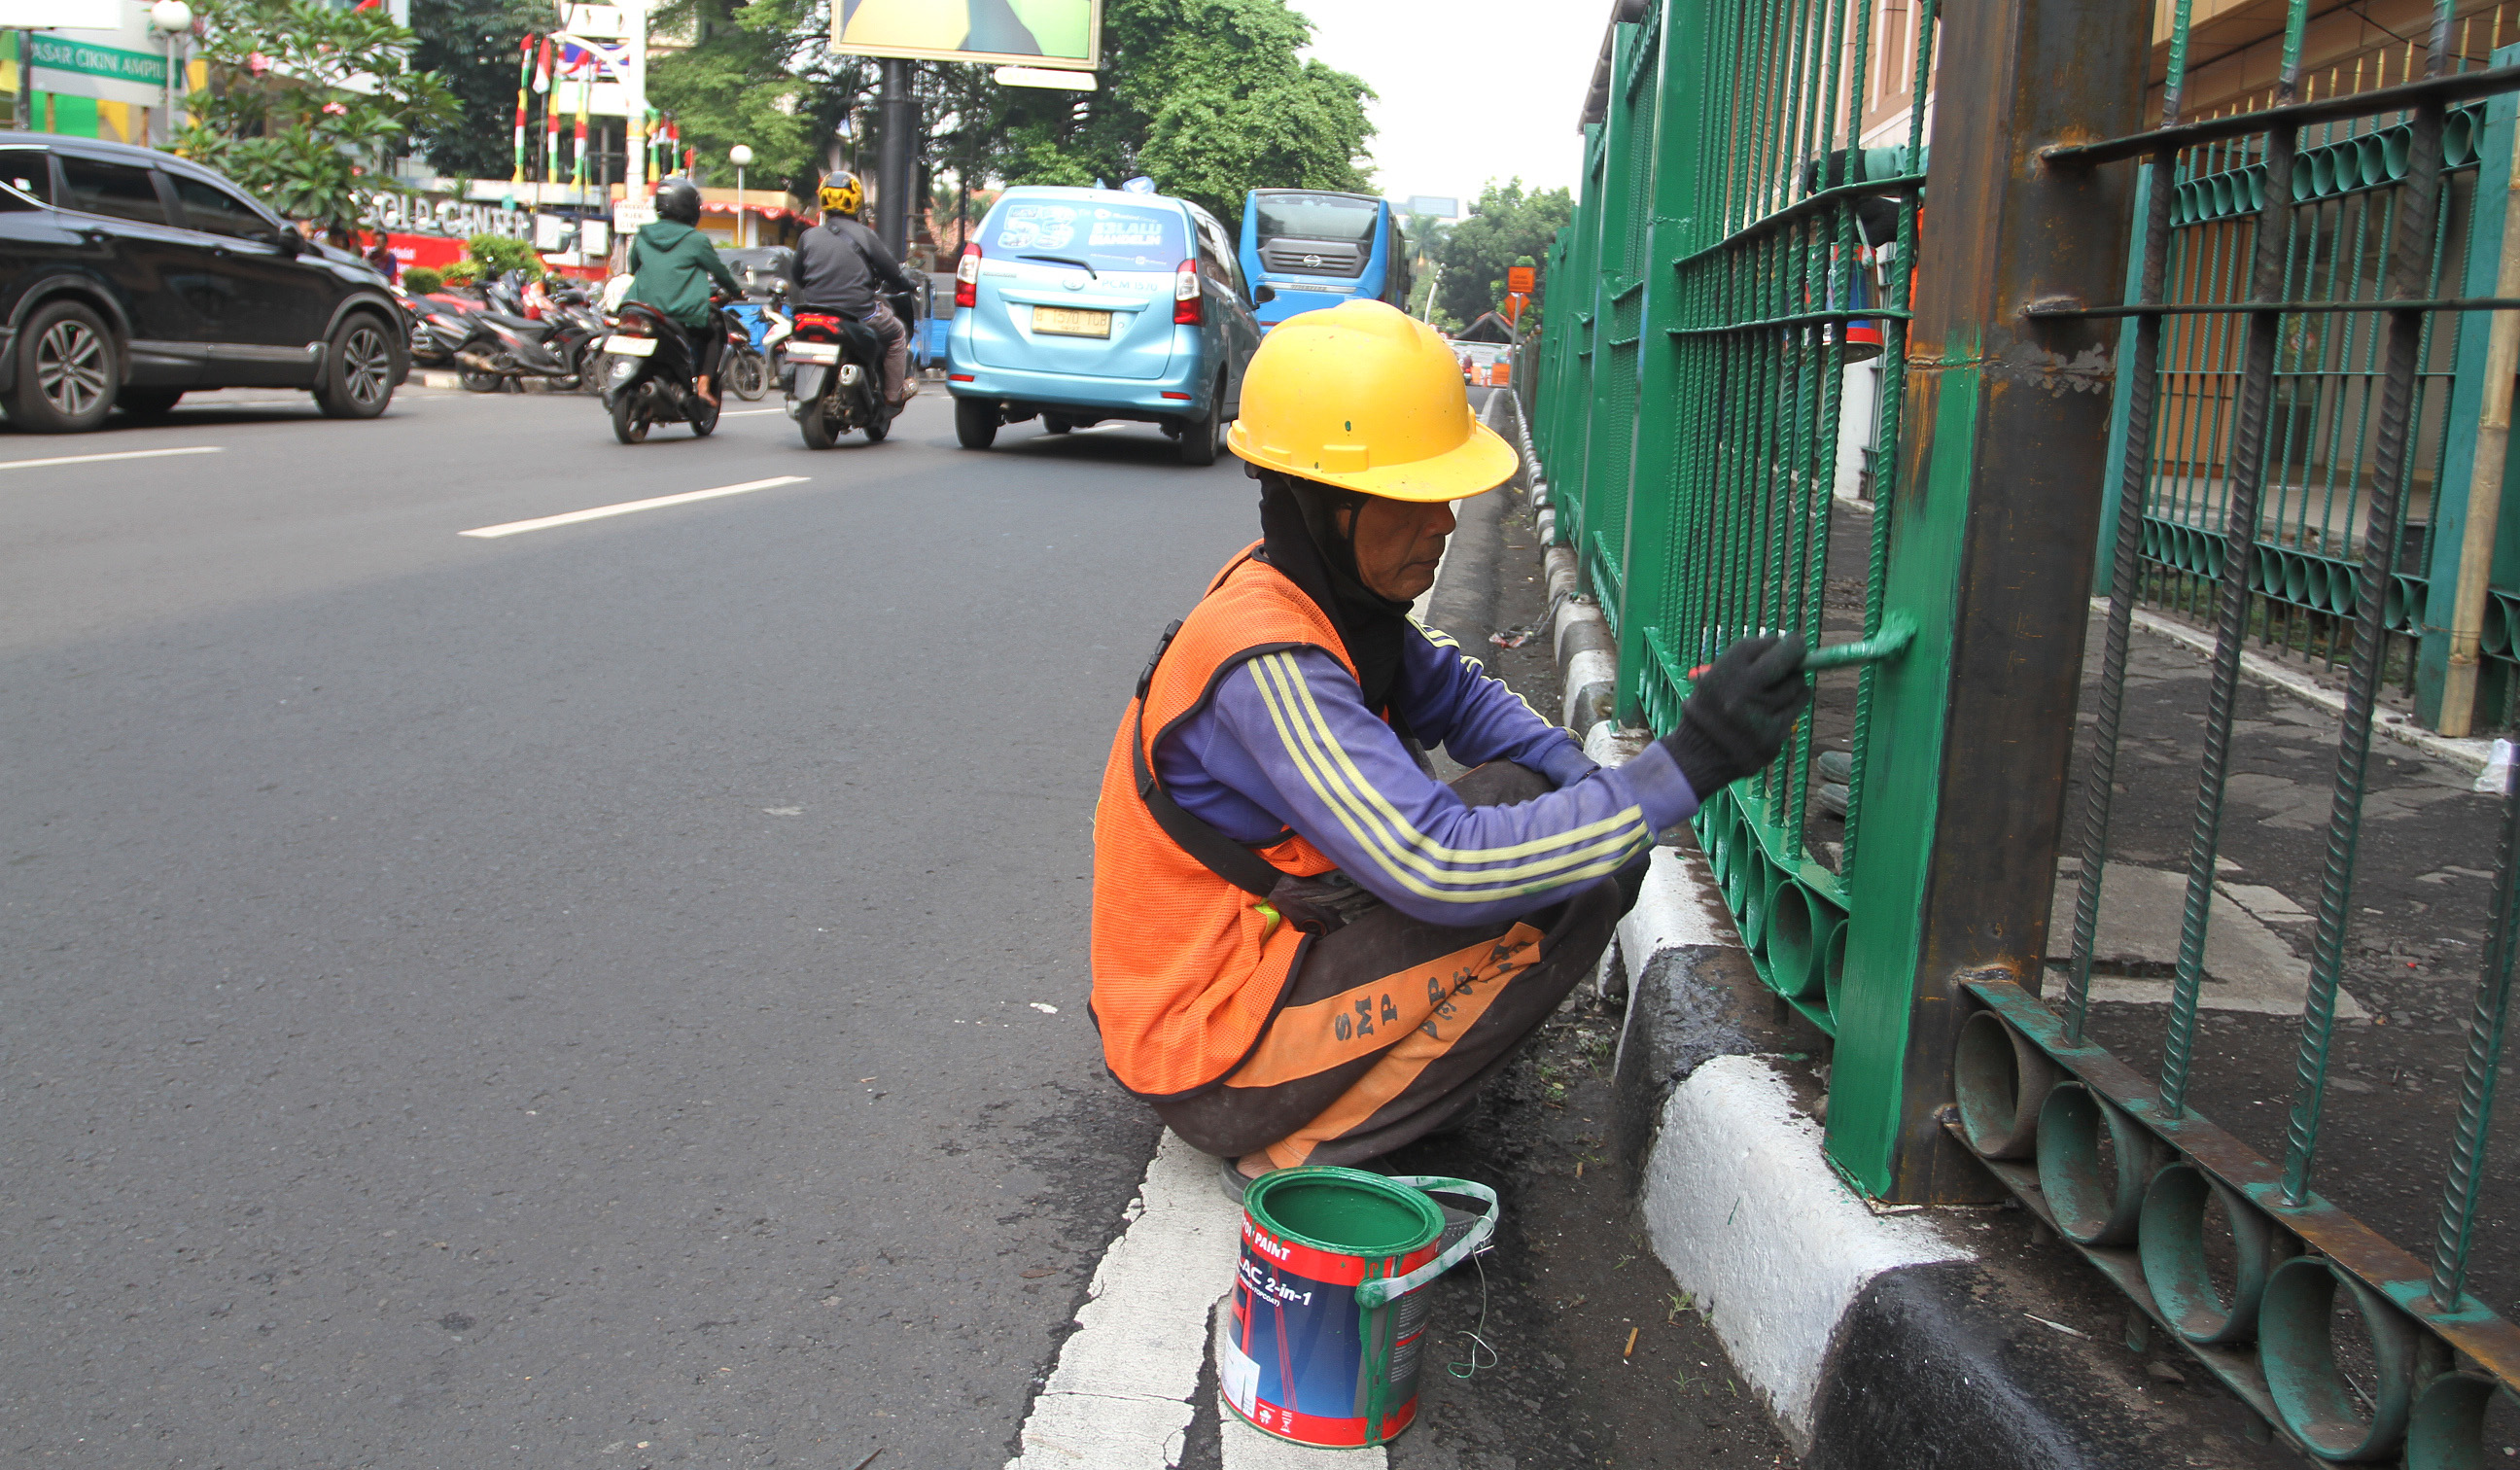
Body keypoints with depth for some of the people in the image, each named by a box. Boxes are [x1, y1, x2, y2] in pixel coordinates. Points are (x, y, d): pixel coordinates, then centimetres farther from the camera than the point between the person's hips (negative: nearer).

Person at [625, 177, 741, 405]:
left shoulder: (642, 237, 7)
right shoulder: (696, 240, -5)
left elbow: (633, 268, 20)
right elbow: (719, 271, 7)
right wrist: (736, 290, 27)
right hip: (686, 315, -4)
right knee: (716, 333, 23)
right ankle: (704, 385, 6)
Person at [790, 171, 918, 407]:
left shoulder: (808, 237, 3)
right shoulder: (864, 235, -8)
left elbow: (798, 278, 12)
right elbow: (890, 270, -3)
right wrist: (909, 284, 18)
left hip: (814, 312, 5)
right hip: (859, 313, -5)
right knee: (897, 332, 20)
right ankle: (894, 393, 18)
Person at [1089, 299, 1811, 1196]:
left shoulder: (1327, 592, 0)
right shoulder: (1267, 666, -30)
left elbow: (1459, 698, 14)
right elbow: (1440, 870, -37)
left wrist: (1596, 787, -5)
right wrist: (1682, 768, -36)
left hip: (1267, 941, 9)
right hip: (1211, 1069, -9)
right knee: (1570, 892, -18)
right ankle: (1297, 1152, -9)